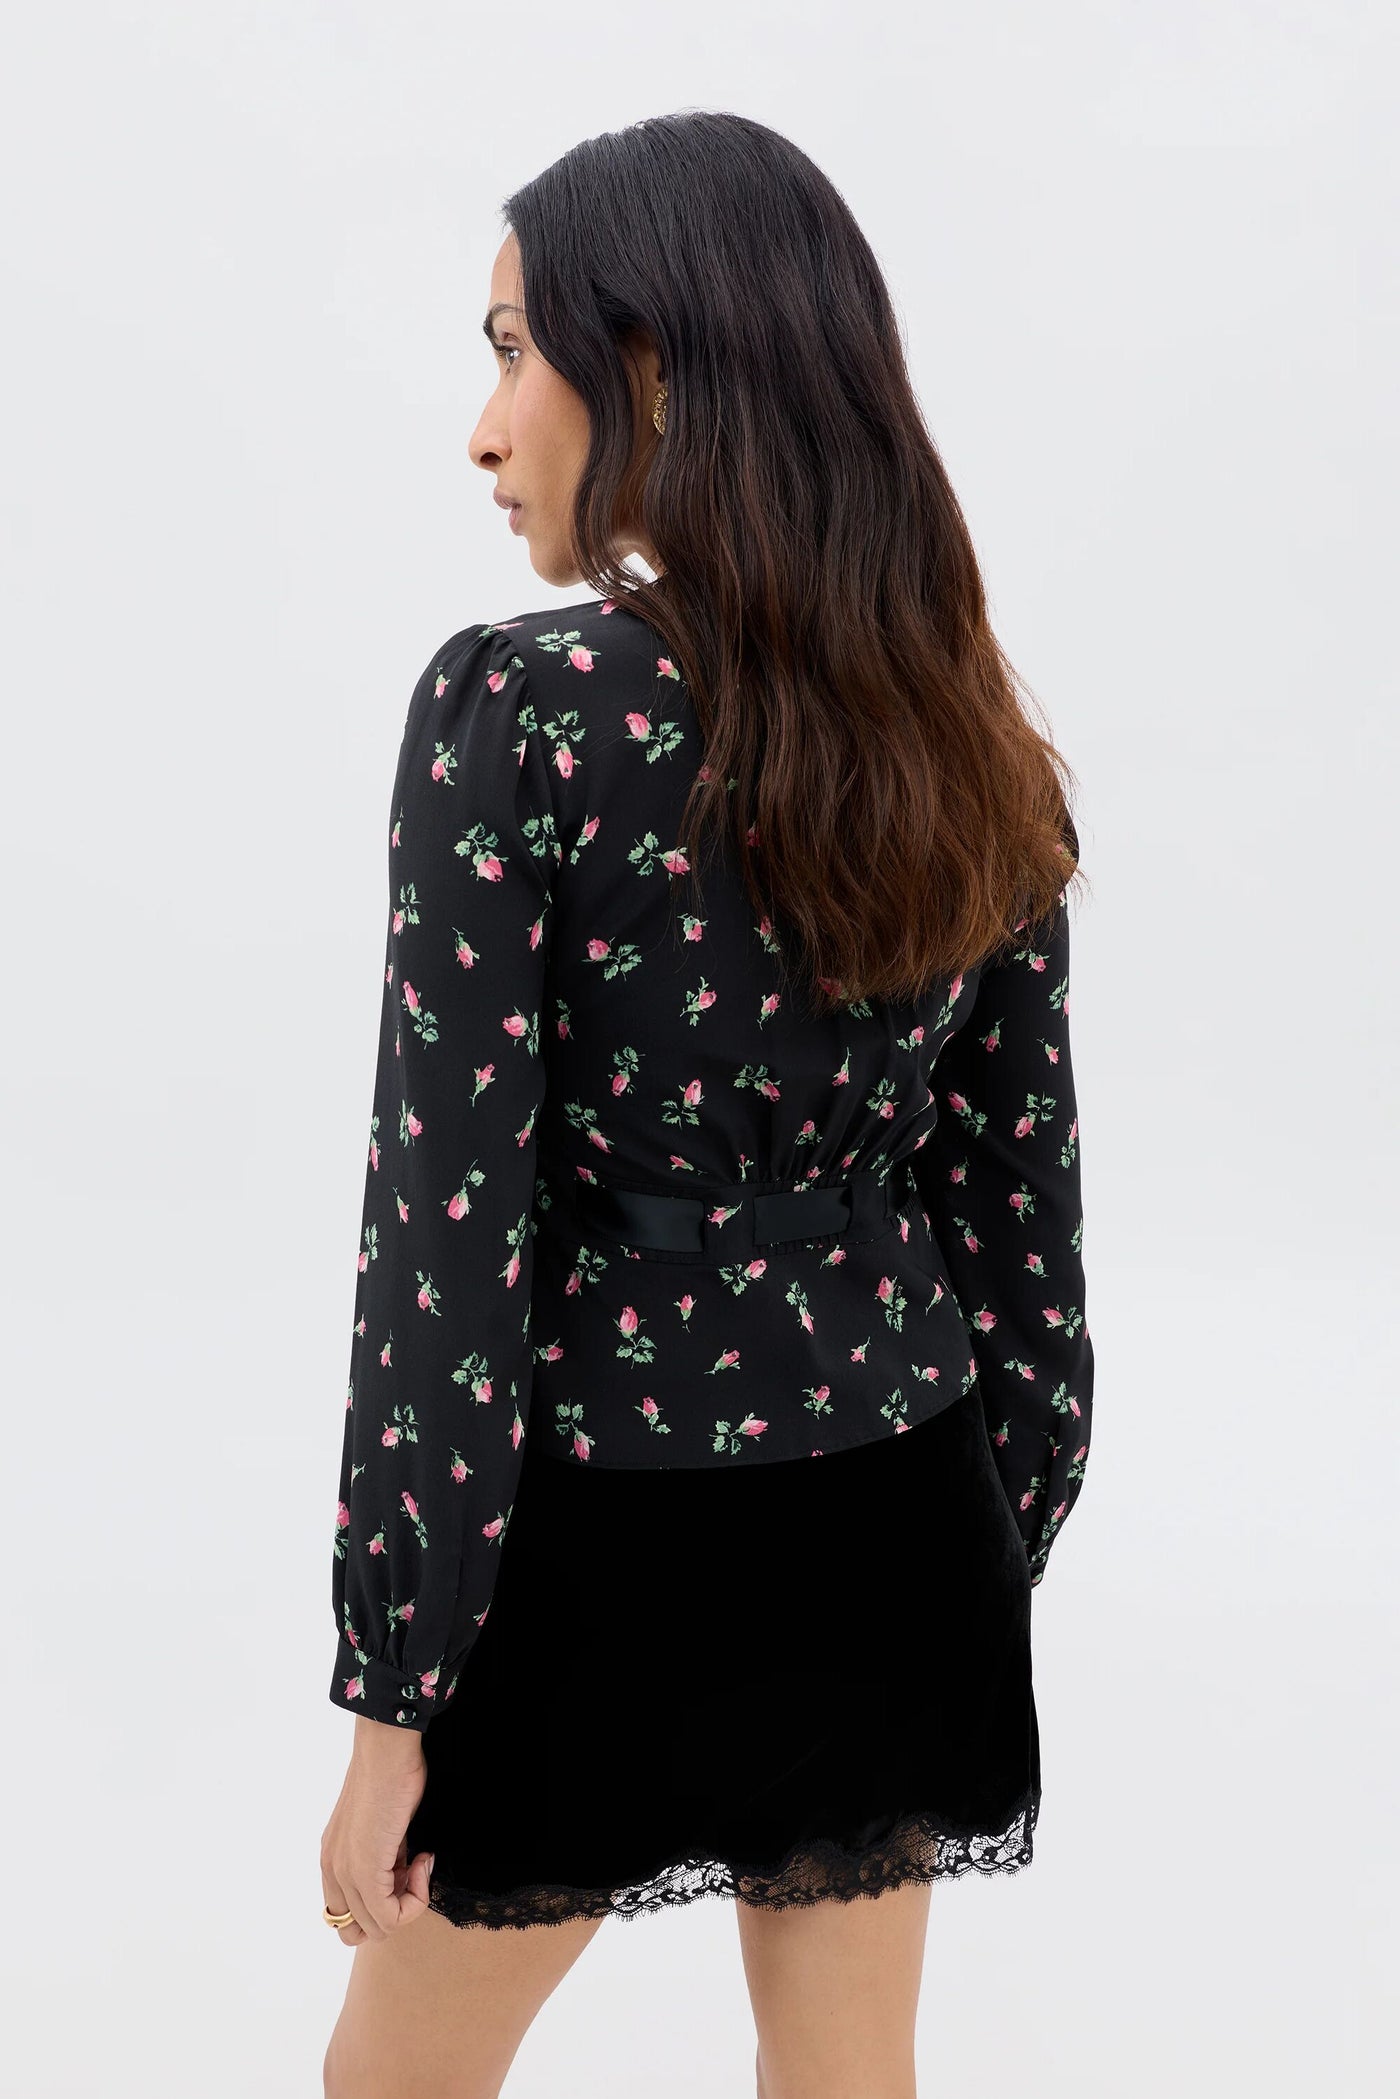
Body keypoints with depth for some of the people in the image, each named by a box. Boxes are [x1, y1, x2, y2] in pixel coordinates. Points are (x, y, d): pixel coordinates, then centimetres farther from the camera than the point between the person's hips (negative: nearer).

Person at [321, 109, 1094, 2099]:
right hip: (892, 1525, 5)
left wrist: (393, 1696, -12)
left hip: (608, 1539, -5)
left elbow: (448, 1237, -19)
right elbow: (1018, 1195, 4)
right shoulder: (976, 746, -1)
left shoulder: (520, 704, -18)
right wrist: (995, 1556, 16)